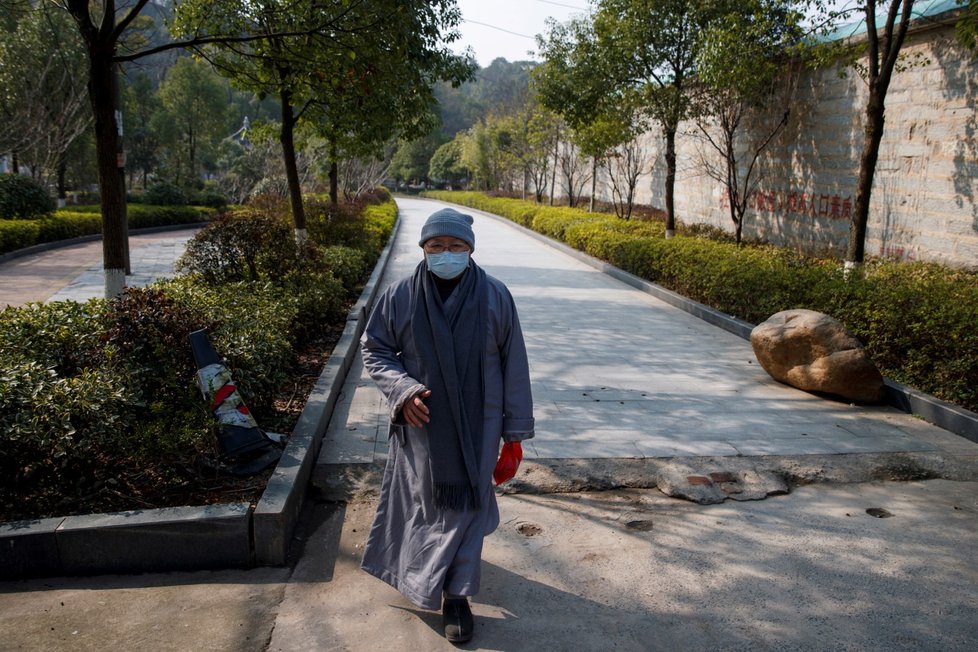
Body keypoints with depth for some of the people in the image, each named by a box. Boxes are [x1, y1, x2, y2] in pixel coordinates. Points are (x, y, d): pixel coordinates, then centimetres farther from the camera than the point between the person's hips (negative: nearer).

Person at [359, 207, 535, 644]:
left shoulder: (495, 298, -9)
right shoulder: (400, 297, -8)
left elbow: (514, 368, -4)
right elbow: (374, 350, 3)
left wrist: (514, 435, -3)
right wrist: (401, 389, -17)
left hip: (477, 426, -1)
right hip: (422, 423, 1)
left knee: (465, 504, 6)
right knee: (427, 500, 18)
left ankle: (456, 593, 25)